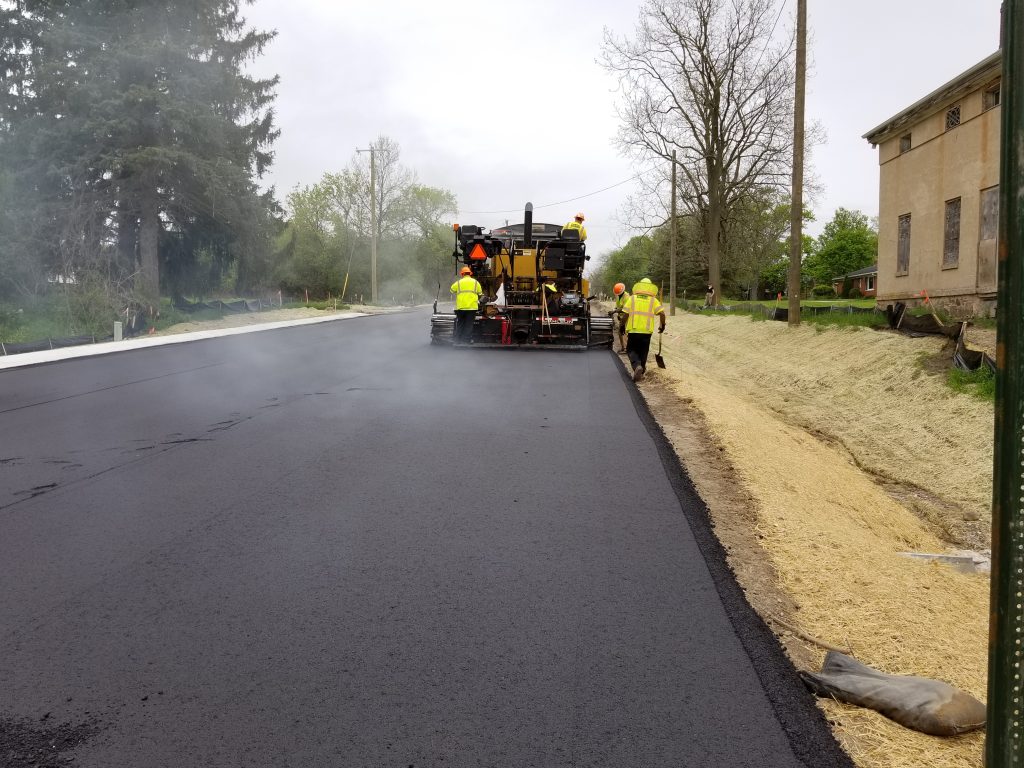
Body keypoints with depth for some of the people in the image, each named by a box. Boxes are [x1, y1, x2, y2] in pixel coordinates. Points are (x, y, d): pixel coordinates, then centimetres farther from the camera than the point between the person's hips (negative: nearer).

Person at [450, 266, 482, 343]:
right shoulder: (475, 282, 6)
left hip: (460, 307, 1)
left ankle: (458, 340, 11)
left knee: (460, 323, 11)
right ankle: (467, 340, 0)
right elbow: (480, 293, 11)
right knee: (469, 324, 2)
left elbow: (452, 290, 17)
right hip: (472, 306, -1)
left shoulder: (458, 282, 6)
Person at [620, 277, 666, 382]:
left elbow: (625, 313, 0)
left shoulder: (632, 298, 4)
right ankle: (641, 371, 19)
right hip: (647, 331, 1)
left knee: (631, 350, 10)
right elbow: (662, 313, -4)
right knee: (643, 352, 15)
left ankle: (637, 366, -15)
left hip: (633, 330, -1)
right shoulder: (653, 300, 5)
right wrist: (662, 325, 10)